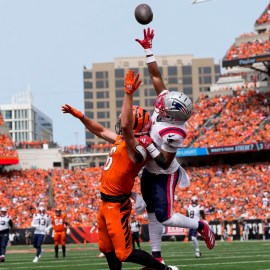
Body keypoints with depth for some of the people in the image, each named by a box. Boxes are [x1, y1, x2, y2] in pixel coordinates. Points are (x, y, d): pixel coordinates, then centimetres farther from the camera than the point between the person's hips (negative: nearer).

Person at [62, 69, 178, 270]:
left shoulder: (136, 149, -22)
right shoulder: (121, 140, 6)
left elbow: (125, 126, -39)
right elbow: (100, 131, 22)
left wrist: (129, 94, -42)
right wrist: (79, 115, 19)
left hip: (117, 205, -10)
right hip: (106, 203, 10)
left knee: (125, 254, -6)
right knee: (107, 249, 19)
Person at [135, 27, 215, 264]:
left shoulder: (172, 134, -34)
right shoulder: (167, 105, -16)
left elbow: (165, 163, -28)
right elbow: (156, 76, -9)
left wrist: (149, 146, -35)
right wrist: (148, 50, -10)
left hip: (163, 176, -8)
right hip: (149, 173, 8)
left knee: (165, 218, -10)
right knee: (152, 214, 14)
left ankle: (201, 227, 14)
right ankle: (157, 257, 23)